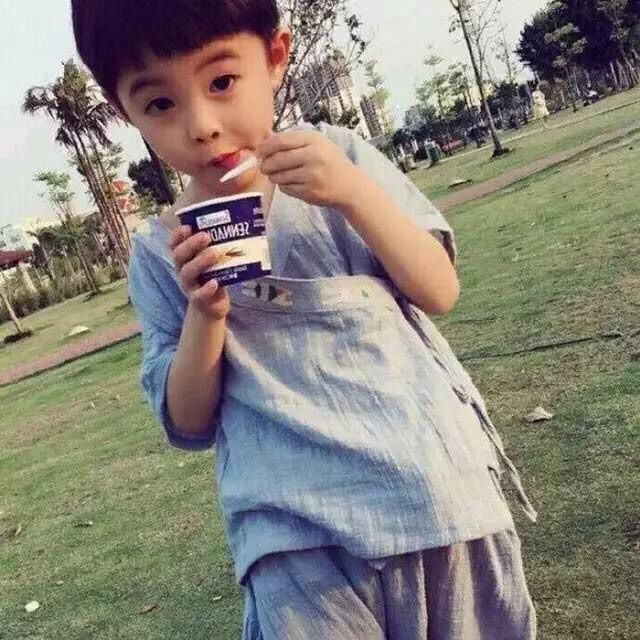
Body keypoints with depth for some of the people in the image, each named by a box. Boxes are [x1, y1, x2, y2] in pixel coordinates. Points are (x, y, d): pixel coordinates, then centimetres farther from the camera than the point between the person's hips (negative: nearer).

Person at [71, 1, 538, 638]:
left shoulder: (339, 157, -1)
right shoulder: (159, 255, 0)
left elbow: (439, 292, -4)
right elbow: (188, 424, 2)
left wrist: (355, 193, -18)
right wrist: (204, 312, -15)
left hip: (431, 481, 1)